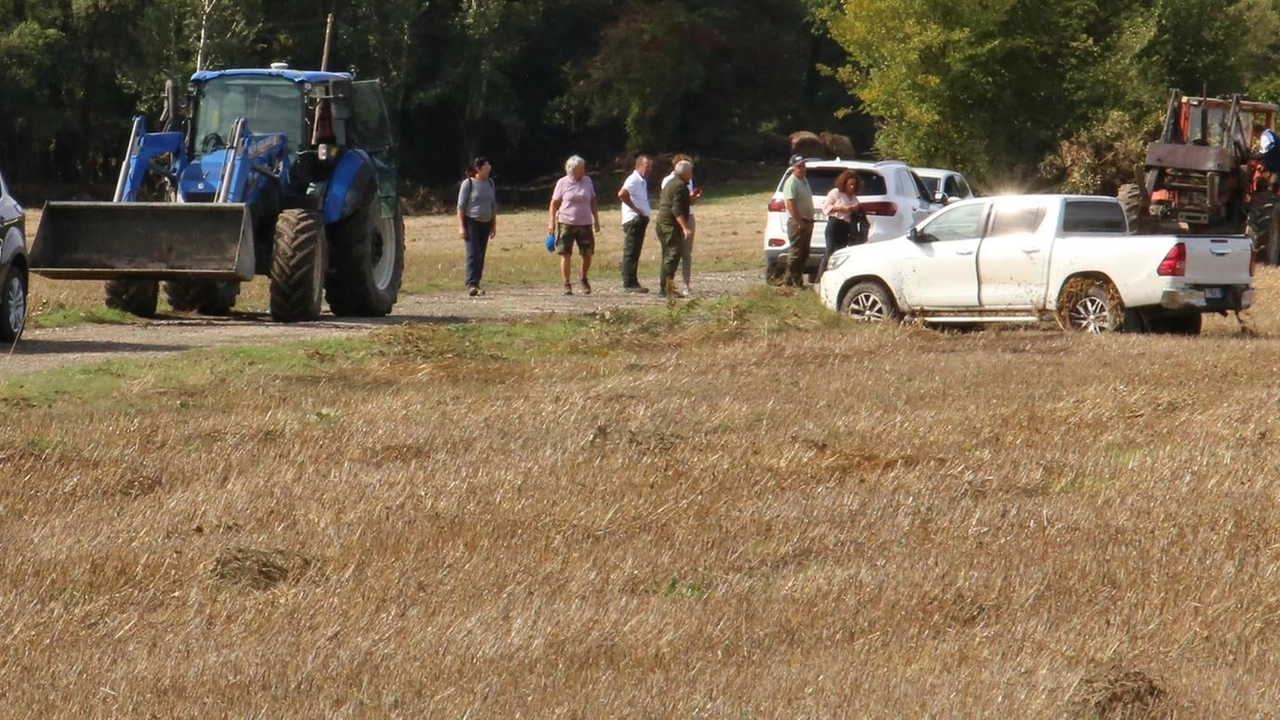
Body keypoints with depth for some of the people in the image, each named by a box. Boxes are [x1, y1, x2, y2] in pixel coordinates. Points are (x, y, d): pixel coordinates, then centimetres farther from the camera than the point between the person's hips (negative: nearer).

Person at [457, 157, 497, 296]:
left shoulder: (489, 183, 12)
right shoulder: (468, 184, -6)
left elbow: (493, 205, 20)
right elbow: (461, 206, -6)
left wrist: (494, 225, 17)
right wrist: (461, 226, -13)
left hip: (486, 223, 6)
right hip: (471, 222, -6)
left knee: (481, 255, 5)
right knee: (472, 254, -14)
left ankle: (476, 284, 9)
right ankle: (471, 284, -20)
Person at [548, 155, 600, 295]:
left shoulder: (587, 181, 7)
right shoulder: (563, 183, -3)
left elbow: (592, 202, 15)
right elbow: (554, 203, 0)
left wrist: (596, 220, 12)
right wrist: (552, 222, -6)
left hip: (585, 224, 3)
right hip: (566, 224, -3)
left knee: (587, 254, 3)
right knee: (565, 255, -3)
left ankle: (583, 279, 28)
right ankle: (567, 285, 5)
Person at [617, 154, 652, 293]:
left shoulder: (642, 181, 18)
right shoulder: (634, 180, -13)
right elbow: (622, 194, -29)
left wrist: (644, 214, 11)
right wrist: (635, 208, -20)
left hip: (640, 220, 10)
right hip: (633, 219, -10)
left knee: (635, 253, 12)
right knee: (631, 253, -9)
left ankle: (632, 283, 16)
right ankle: (629, 283, -10)